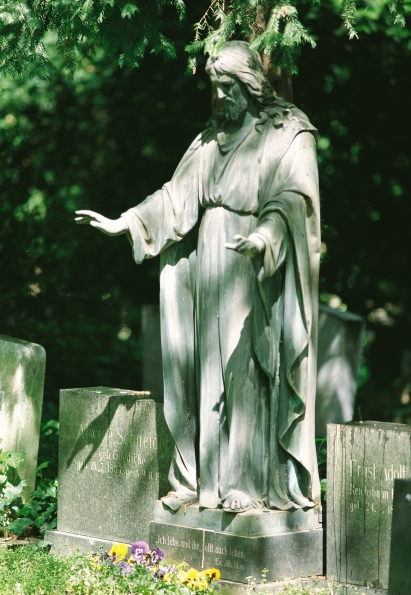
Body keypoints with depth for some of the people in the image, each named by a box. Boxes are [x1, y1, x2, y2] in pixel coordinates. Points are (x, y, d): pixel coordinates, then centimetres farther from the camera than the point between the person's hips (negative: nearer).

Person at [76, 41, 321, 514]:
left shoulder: (289, 135, -3)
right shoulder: (213, 136, 16)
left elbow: (293, 194, -17)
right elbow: (178, 194, 13)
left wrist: (265, 233, -35)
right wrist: (124, 223, 3)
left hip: (256, 271, -6)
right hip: (209, 264, 6)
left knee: (250, 372, -7)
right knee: (209, 371, 5)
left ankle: (253, 482, -5)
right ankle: (204, 478, 8)